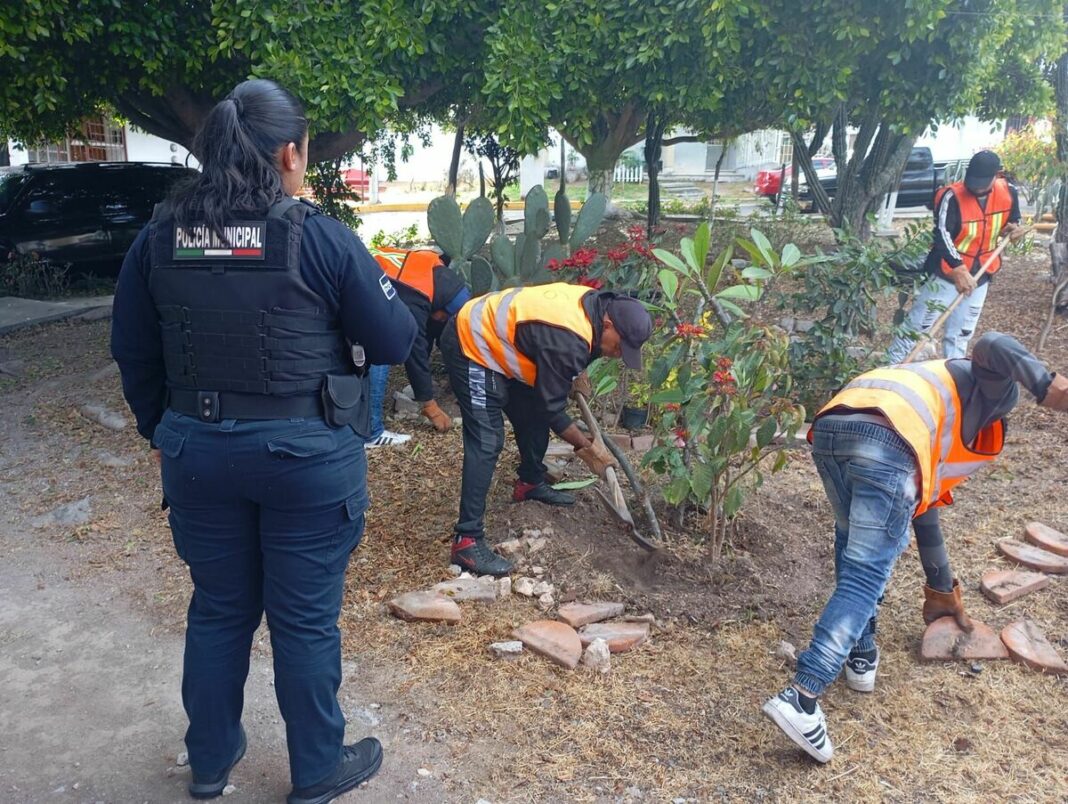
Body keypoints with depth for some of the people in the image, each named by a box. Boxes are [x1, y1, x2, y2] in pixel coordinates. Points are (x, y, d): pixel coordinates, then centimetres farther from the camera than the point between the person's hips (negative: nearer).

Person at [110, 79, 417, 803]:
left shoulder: (159, 238, -1)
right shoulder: (321, 239, -15)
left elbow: (132, 351, 8)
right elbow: (394, 342, -7)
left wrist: (161, 428, 21)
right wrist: (376, 288, 12)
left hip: (198, 452, 5)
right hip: (306, 456, -4)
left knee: (219, 608, 21)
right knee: (305, 619, 11)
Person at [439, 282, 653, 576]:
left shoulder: (594, 304, -3)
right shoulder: (567, 341, -31)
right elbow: (552, 406, -20)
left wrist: (577, 371, 13)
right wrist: (586, 446, -10)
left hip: (495, 339, 10)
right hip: (471, 345, -10)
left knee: (533, 415, 18)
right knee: (487, 442, -17)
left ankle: (530, 483, 41)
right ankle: (467, 540, -17)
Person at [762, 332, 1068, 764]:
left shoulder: (943, 439, 47)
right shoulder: (986, 388, 31)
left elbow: (922, 513, 51)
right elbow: (991, 346, 7)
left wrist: (943, 591, 60)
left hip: (830, 427, 7)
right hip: (887, 440, -7)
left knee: (853, 541, 31)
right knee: (865, 574, -4)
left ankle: (861, 656, 32)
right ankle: (801, 697, -12)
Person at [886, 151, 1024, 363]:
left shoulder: (1008, 193, -5)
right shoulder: (952, 196, -23)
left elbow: (1013, 219, 15)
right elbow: (942, 234, -35)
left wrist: (1013, 229, -11)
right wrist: (958, 269, -48)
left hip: (979, 276, 5)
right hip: (947, 274, -5)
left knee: (960, 334, 15)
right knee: (918, 323, -2)